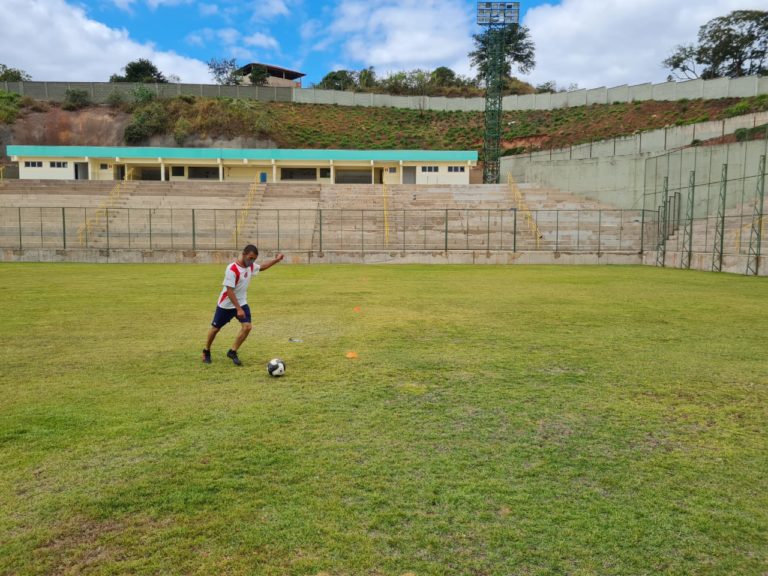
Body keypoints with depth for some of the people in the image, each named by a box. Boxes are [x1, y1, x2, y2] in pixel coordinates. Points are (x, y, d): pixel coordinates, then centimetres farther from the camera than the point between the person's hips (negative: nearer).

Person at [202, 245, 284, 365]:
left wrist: (276, 260, 10)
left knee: (247, 326, -12)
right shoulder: (232, 269, -27)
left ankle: (232, 352, 3)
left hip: (242, 303, 6)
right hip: (226, 305, -6)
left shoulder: (250, 266, -4)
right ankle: (206, 352, 34)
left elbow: (262, 267, 19)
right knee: (215, 328, 10)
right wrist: (238, 309, -30)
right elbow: (229, 291, -28)